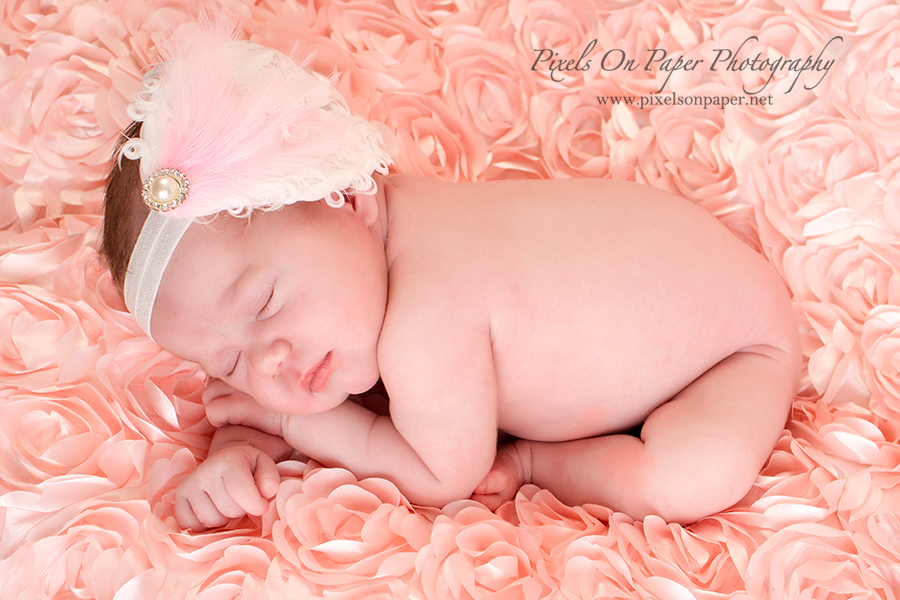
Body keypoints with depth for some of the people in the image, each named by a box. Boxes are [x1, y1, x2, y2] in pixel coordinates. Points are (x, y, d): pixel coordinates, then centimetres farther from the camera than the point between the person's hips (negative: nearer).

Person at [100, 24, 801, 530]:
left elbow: (446, 481, -22)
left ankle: (533, 457, -10)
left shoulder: (422, 332, -41)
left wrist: (295, 421, -17)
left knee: (689, 480, -32)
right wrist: (237, 449, -20)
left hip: (742, 334, -7)